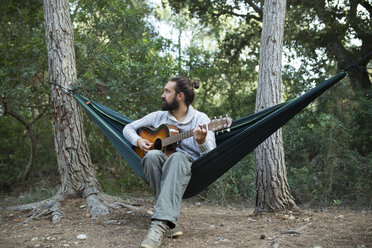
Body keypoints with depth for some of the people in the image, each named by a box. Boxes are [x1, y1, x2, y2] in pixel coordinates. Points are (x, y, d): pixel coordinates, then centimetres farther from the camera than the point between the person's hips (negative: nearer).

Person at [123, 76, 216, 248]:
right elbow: (128, 128, 21)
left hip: (188, 170, -3)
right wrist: (138, 140, -1)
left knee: (178, 157, -38)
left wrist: (202, 142, -30)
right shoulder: (158, 116, 13)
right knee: (152, 155, -32)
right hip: (161, 168, 3)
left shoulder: (200, 119, 1)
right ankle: (169, 222, -32)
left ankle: (161, 223, -53)